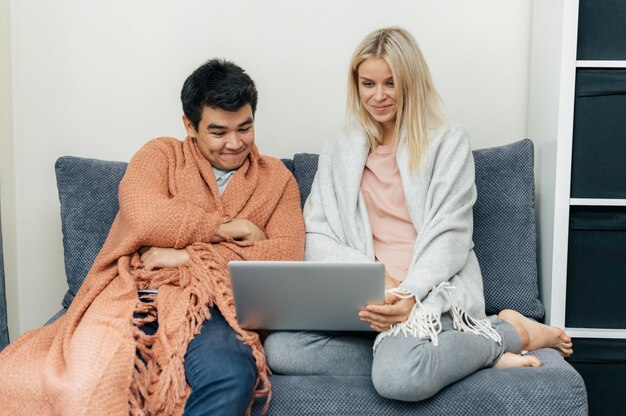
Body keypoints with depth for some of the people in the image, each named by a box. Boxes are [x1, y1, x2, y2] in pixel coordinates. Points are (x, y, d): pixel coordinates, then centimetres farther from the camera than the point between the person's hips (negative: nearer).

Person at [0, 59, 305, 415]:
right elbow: (144, 218, -5)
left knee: (229, 375, -35)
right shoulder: (161, 155, 16)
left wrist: (190, 256, -5)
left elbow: (288, 254, 1)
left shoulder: (276, 178, 18)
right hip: (135, 291, 0)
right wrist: (230, 227, 0)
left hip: (211, 305, 1)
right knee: (82, 384, -32)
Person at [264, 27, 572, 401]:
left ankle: (508, 331, -5)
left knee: (397, 375, -35)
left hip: (433, 289, -4)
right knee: (280, 349, -23)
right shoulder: (339, 152, 15)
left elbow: (449, 236, -5)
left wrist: (410, 294, -23)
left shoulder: (448, 144, 5)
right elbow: (316, 238, 7)